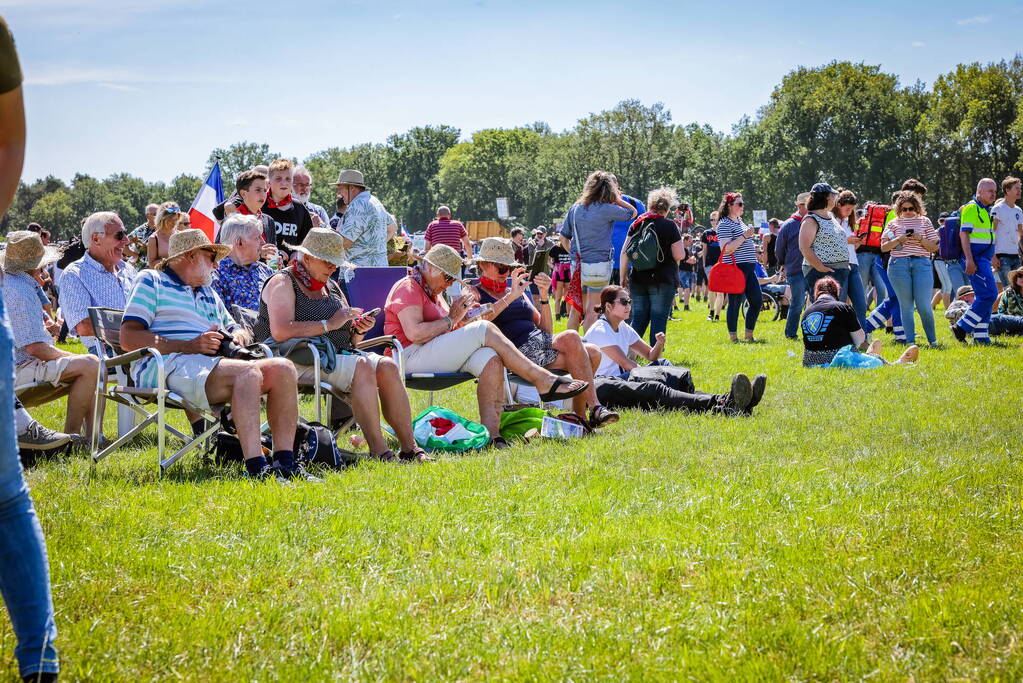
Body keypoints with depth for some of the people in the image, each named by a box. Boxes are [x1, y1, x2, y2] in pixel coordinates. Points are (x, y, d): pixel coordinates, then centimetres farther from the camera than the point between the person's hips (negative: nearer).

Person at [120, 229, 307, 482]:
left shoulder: (209, 293, 35)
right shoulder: (151, 281, 10)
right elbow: (128, 338, -3)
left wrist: (236, 336, 8)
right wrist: (190, 345, -13)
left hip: (212, 364, 8)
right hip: (168, 366, -8)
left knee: (283, 368, -14)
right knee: (248, 372, -33)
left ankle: (284, 460, -20)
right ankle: (256, 468, -43)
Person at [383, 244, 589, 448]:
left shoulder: (431, 291, 27)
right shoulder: (408, 289, -5)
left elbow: (446, 331, 24)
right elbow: (415, 334, -19)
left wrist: (462, 317, 4)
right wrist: (451, 320, -10)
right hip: (411, 357, -10)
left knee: (489, 359, -20)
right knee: (485, 330, -20)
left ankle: (490, 432, -34)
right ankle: (544, 381, -20)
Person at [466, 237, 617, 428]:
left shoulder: (514, 289, 26)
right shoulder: (473, 291, 8)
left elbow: (546, 329, 22)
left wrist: (544, 296, 7)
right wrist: (511, 297, -18)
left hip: (540, 341, 7)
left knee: (592, 354, -18)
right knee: (570, 338, -30)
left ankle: (579, 417, -14)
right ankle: (594, 408, -30)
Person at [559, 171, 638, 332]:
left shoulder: (575, 208, 6)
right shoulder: (607, 209, -11)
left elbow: (564, 238, 9)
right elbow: (633, 213, 4)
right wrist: (617, 200, 6)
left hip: (577, 265, 5)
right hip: (598, 266, -5)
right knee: (592, 309, 3)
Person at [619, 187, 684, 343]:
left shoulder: (637, 224, 6)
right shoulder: (669, 225, -5)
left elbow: (624, 253, 3)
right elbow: (679, 255, -9)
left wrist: (623, 277, 9)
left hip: (638, 279, 4)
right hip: (663, 280, -4)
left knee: (638, 319, 11)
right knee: (659, 319, 0)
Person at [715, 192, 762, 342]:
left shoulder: (739, 221, 18)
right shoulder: (724, 224, -11)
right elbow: (726, 249, -21)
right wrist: (744, 236, -22)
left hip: (748, 268, 9)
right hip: (735, 268, -9)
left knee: (757, 301, 7)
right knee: (735, 303, -5)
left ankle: (749, 334, 16)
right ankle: (733, 337, 2)